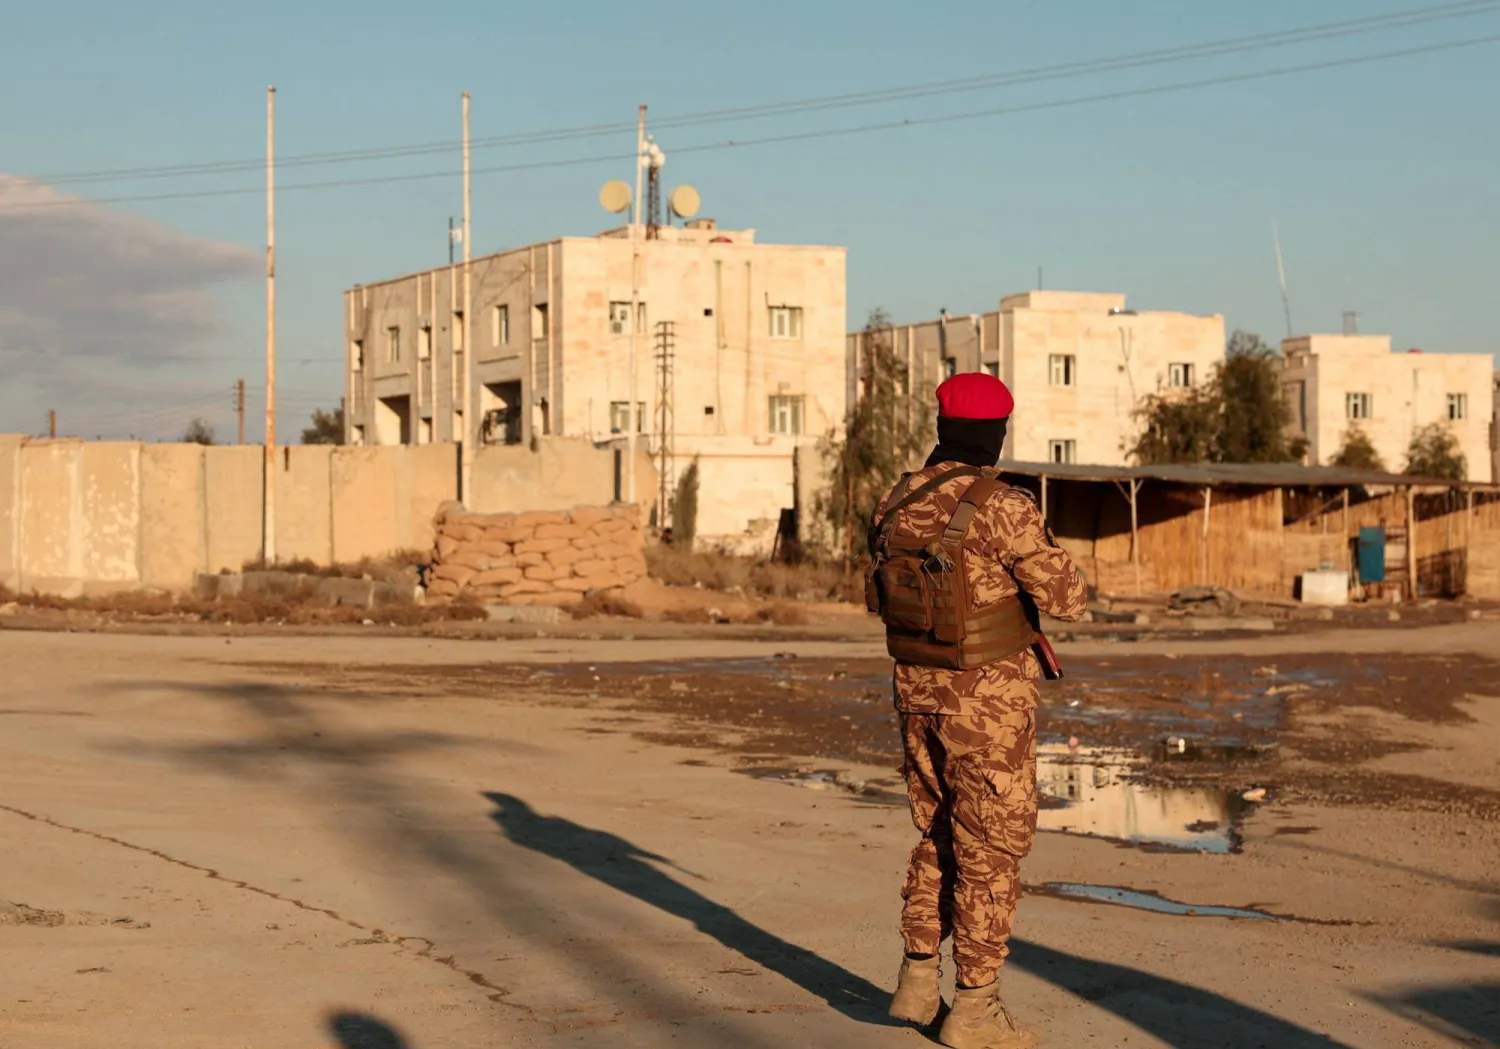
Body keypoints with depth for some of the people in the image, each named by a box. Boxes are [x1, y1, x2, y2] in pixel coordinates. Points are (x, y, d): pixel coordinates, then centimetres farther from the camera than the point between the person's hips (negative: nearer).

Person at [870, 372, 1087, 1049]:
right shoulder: (1004, 509, -21)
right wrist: (1045, 554, 3)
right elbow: (1067, 601, -17)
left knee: (938, 836, 21)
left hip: (918, 690, 7)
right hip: (987, 700, -6)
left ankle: (918, 981, 24)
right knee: (992, 849, 3)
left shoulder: (896, 504, 1)